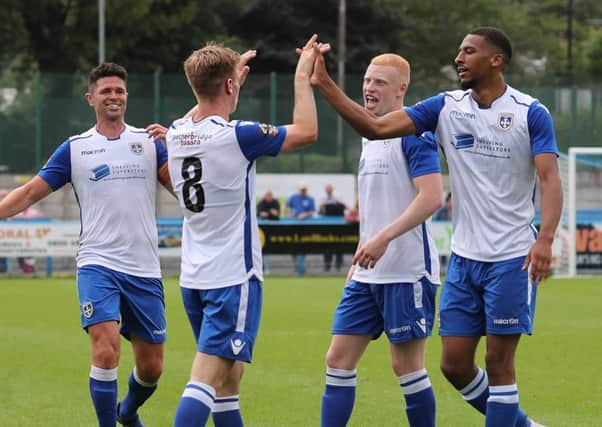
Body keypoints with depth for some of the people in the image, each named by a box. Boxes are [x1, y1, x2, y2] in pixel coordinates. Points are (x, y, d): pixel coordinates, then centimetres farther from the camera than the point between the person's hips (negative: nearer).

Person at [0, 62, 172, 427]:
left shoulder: (149, 142, 7)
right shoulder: (74, 149, 5)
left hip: (145, 270, 2)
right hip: (98, 264, -2)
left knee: (152, 367, 9)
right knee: (106, 352, -22)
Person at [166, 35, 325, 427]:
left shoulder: (177, 134, 4)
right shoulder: (236, 136, -17)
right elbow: (307, 131, -7)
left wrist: (234, 76, 36)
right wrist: (303, 77, 5)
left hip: (194, 277, 8)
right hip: (233, 277, -8)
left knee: (229, 378, 17)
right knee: (207, 379, -14)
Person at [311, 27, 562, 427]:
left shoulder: (531, 113, -7)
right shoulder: (446, 107, 5)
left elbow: (550, 179, -14)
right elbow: (377, 127, 0)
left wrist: (545, 239, -29)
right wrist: (325, 84, -7)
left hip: (512, 259, -5)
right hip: (464, 258, 5)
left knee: (498, 363, -4)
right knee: (455, 364, 5)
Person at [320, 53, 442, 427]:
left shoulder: (413, 134, -11)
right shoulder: (369, 137, 16)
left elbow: (431, 197, -21)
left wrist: (384, 238, -26)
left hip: (408, 272, -9)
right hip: (368, 273, 9)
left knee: (407, 365, -3)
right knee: (339, 359, 3)